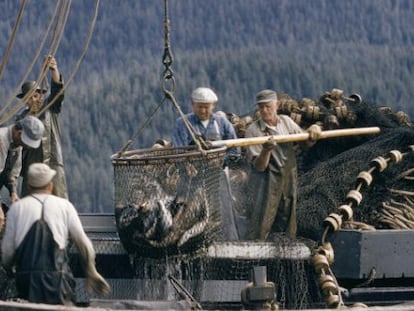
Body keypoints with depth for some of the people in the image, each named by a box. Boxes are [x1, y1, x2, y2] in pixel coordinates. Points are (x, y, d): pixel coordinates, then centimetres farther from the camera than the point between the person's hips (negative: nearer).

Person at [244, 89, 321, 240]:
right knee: (258, 232, -12)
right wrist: (266, 150, -34)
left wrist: (313, 132, -4)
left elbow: (307, 142, 18)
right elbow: (259, 166, -15)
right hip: (266, 185, -5)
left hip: (289, 182, 5)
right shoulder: (253, 130, -9)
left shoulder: (286, 122, 6)